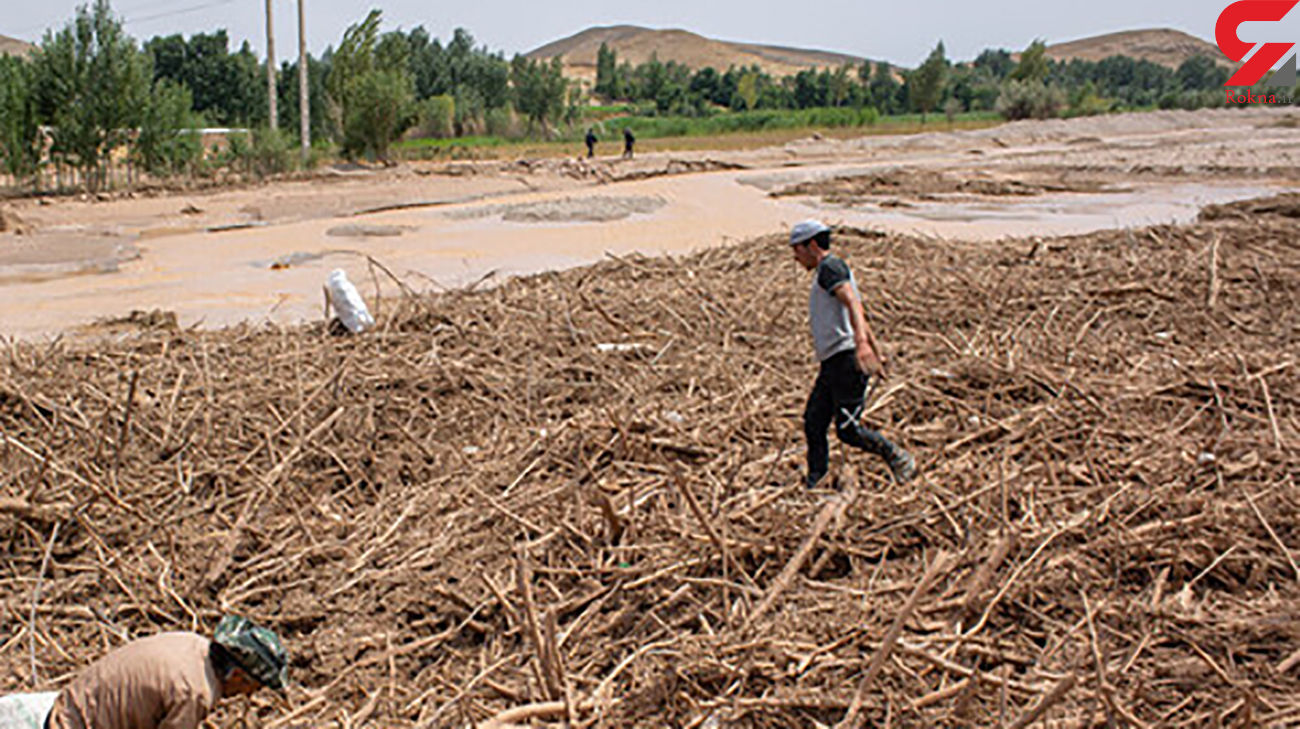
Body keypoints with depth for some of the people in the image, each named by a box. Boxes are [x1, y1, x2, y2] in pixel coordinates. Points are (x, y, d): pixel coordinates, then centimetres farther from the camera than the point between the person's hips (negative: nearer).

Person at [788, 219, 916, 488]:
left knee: (848, 430, -9)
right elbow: (860, 317, 30)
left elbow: (852, 303, -25)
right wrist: (877, 352, 33)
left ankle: (899, 459, 9)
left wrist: (861, 342, -40)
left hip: (847, 358, -10)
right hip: (832, 364, 10)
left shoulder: (831, 266, -7)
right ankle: (814, 486, 7)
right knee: (813, 424, 4)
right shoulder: (828, 272, 25)